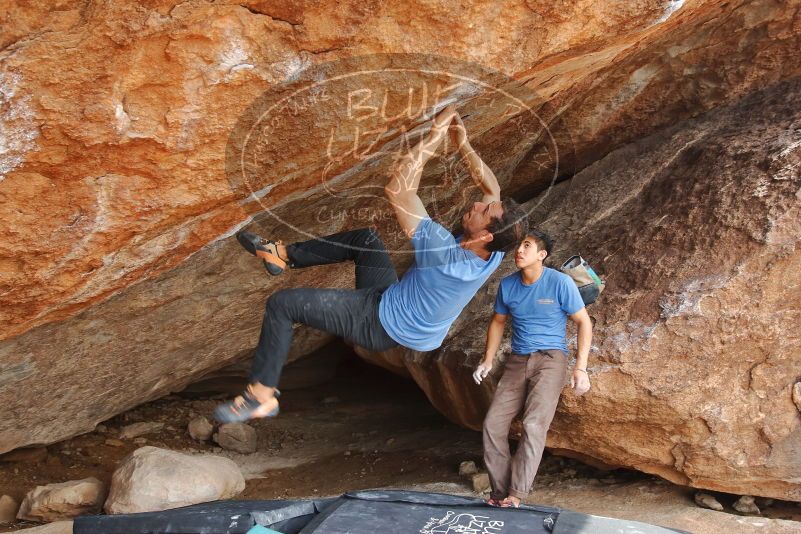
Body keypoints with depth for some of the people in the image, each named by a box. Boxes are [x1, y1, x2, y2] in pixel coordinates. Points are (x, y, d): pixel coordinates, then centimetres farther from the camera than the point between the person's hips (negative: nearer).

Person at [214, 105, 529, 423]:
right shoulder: (492, 253, -15)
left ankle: (261, 395, 3)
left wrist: (435, 134, -32)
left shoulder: (447, 255, -37)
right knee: (365, 237, 19)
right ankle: (284, 256, 27)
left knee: (282, 303, -7)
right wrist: (463, 143, -9)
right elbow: (491, 188, 2)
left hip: (379, 324, -8)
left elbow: (396, 189, -37)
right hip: (396, 302, 8)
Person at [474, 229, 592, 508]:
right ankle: (500, 491, 5)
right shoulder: (507, 284, 3)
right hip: (517, 360, 5)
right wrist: (488, 361, 10)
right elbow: (498, 322, 18)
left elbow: (584, 322, -5)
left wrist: (581, 367, -13)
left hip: (550, 359, -5)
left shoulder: (560, 283, -10)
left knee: (534, 424, -21)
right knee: (493, 423, -5)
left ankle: (516, 495, -15)